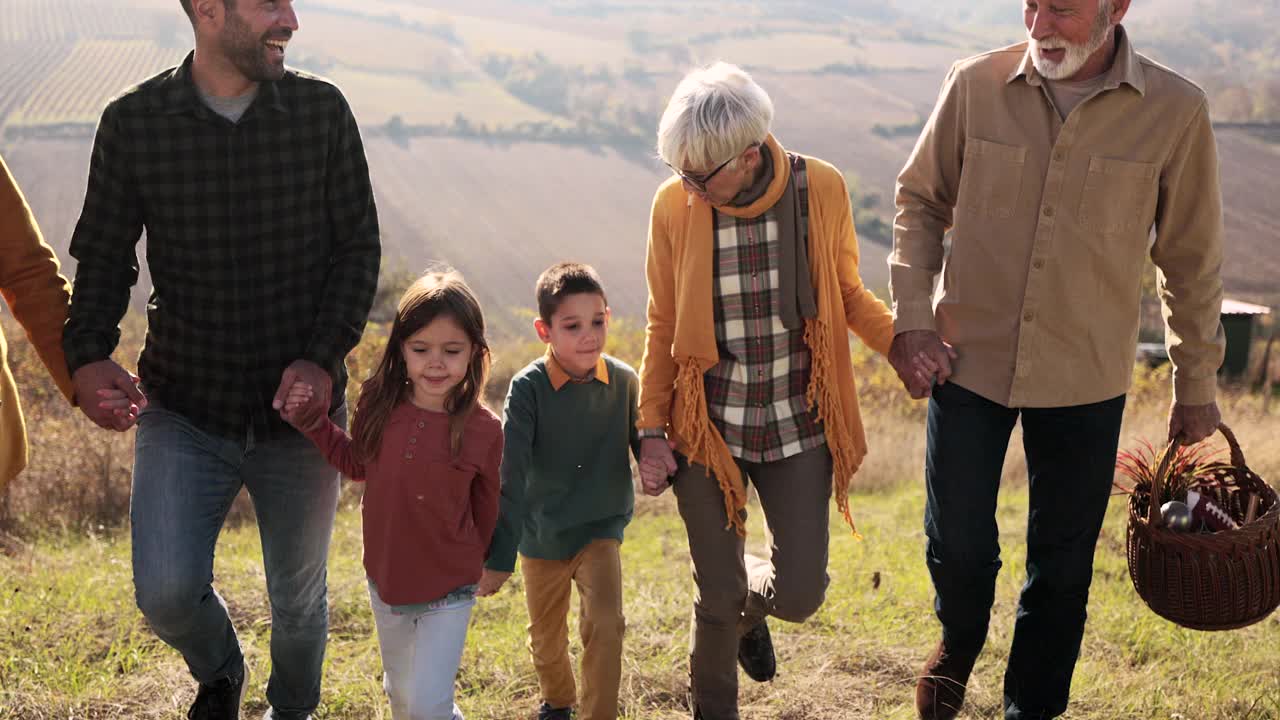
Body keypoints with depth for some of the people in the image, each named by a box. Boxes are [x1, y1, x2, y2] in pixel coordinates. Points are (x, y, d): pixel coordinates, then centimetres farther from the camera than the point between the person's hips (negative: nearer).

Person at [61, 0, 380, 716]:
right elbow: (105, 255, 2)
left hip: (300, 410, 1)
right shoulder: (135, 122, -5)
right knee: (168, 591, -12)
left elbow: (359, 246, -2)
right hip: (185, 411, 0)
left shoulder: (323, 111, -4)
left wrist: (324, 358, -16)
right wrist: (88, 353, -17)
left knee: (298, 596, 14)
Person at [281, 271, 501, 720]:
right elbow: (358, 464, 10)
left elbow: (486, 510, -2)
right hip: (385, 582, 4)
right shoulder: (379, 407, -10)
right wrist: (311, 422, -1)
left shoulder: (482, 430, -17)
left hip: (448, 591, -4)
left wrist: (482, 564, 10)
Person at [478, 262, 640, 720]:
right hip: (542, 533, 0)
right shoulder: (528, 388, -18)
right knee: (547, 638, 18)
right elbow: (510, 477, -19)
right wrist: (499, 556, -21)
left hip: (600, 529, 0)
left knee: (605, 624, -20)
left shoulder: (624, 381, -10)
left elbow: (644, 445, 4)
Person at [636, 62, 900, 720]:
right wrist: (652, 429, 0)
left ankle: (750, 602, 40)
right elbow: (663, 326, 2)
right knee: (719, 597, 6)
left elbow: (848, 294, 5)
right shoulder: (674, 205, -9)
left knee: (800, 594, 2)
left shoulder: (821, 189, -9)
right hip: (707, 427, 0)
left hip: (797, 423, 1)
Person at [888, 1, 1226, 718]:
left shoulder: (1176, 110, -10)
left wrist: (1197, 382, 7)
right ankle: (959, 646, 43)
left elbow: (1191, 257, 0)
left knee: (1062, 565, 11)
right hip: (968, 361, 1)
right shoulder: (975, 85, -8)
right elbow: (921, 200, 6)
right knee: (958, 543, 9)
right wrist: (912, 317, -4)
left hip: (1086, 382, 0)